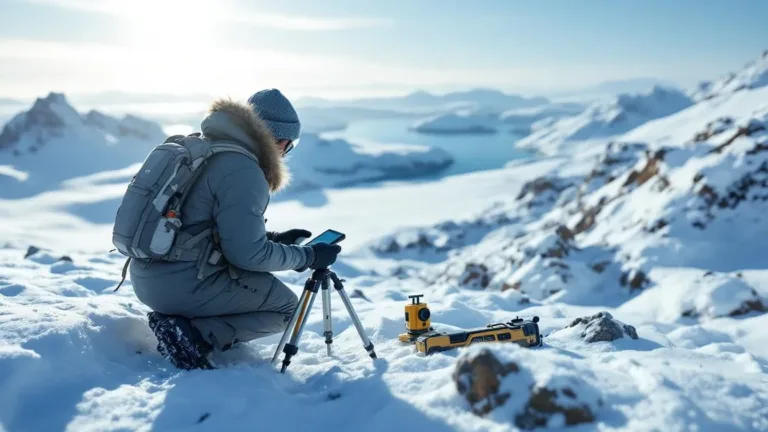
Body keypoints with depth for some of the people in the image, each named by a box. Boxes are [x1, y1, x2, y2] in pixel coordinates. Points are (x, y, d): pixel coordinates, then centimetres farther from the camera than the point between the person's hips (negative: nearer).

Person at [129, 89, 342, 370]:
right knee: (286, 307, 5)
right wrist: (308, 257, -5)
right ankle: (192, 335, -10)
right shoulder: (243, 171, -16)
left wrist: (274, 239, 20)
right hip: (182, 285, -9)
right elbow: (247, 254, -18)